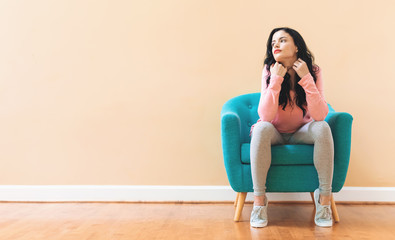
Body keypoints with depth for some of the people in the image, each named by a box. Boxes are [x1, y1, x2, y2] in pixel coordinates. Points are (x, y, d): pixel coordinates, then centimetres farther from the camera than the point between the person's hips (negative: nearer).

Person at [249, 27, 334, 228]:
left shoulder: (313, 71, -11)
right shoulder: (270, 71, -13)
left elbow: (319, 115, -24)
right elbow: (265, 116, -25)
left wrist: (306, 78, -28)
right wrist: (276, 80, -29)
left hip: (300, 133, 1)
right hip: (274, 134, -1)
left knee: (322, 128, -29)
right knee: (262, 128, -33)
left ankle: (324, 197, -16)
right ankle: (259, 200, -23)